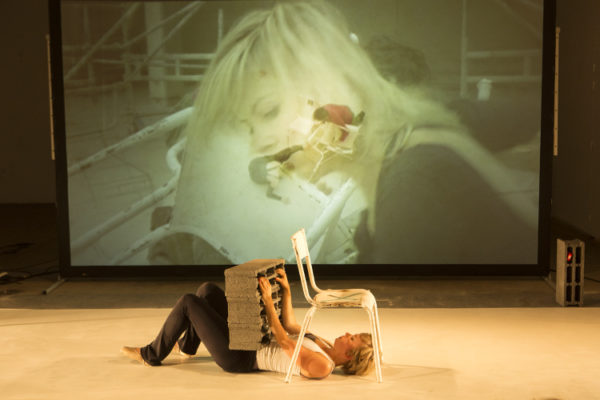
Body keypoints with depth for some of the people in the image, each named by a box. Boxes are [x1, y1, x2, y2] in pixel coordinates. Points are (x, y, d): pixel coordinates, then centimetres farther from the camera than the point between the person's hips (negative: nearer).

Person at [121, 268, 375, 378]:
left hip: (238, 357, -9)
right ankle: (186, 345, 29)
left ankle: (152, 355, 11)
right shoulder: (326, 348, 3)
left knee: (188, 302, -8)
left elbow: (282, 340, -24)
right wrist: (286, 291, 2)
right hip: (249, 340, 9)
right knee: (207, 290, 12)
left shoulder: (321, 365, -25)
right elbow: (290, 326, 10)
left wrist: (267, 299, -22)